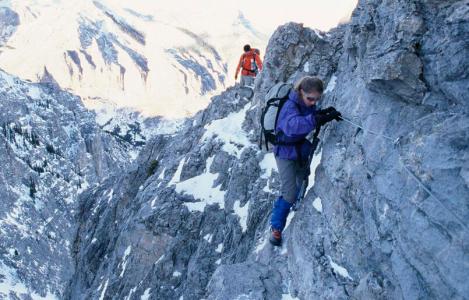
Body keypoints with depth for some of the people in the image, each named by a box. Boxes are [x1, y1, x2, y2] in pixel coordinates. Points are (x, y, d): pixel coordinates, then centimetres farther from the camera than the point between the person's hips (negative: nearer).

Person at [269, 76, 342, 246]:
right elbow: (293, 125, -51)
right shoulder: (290, 106, -31)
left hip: (302, 152, 8)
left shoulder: (309, 104, -7)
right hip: (286, 153, -8)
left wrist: (323, 114, -16)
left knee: (303, 185, 24)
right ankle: (276, 227, 9)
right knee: (290, 193, -10)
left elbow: (312, 120, 6)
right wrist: (319, 119, -60)